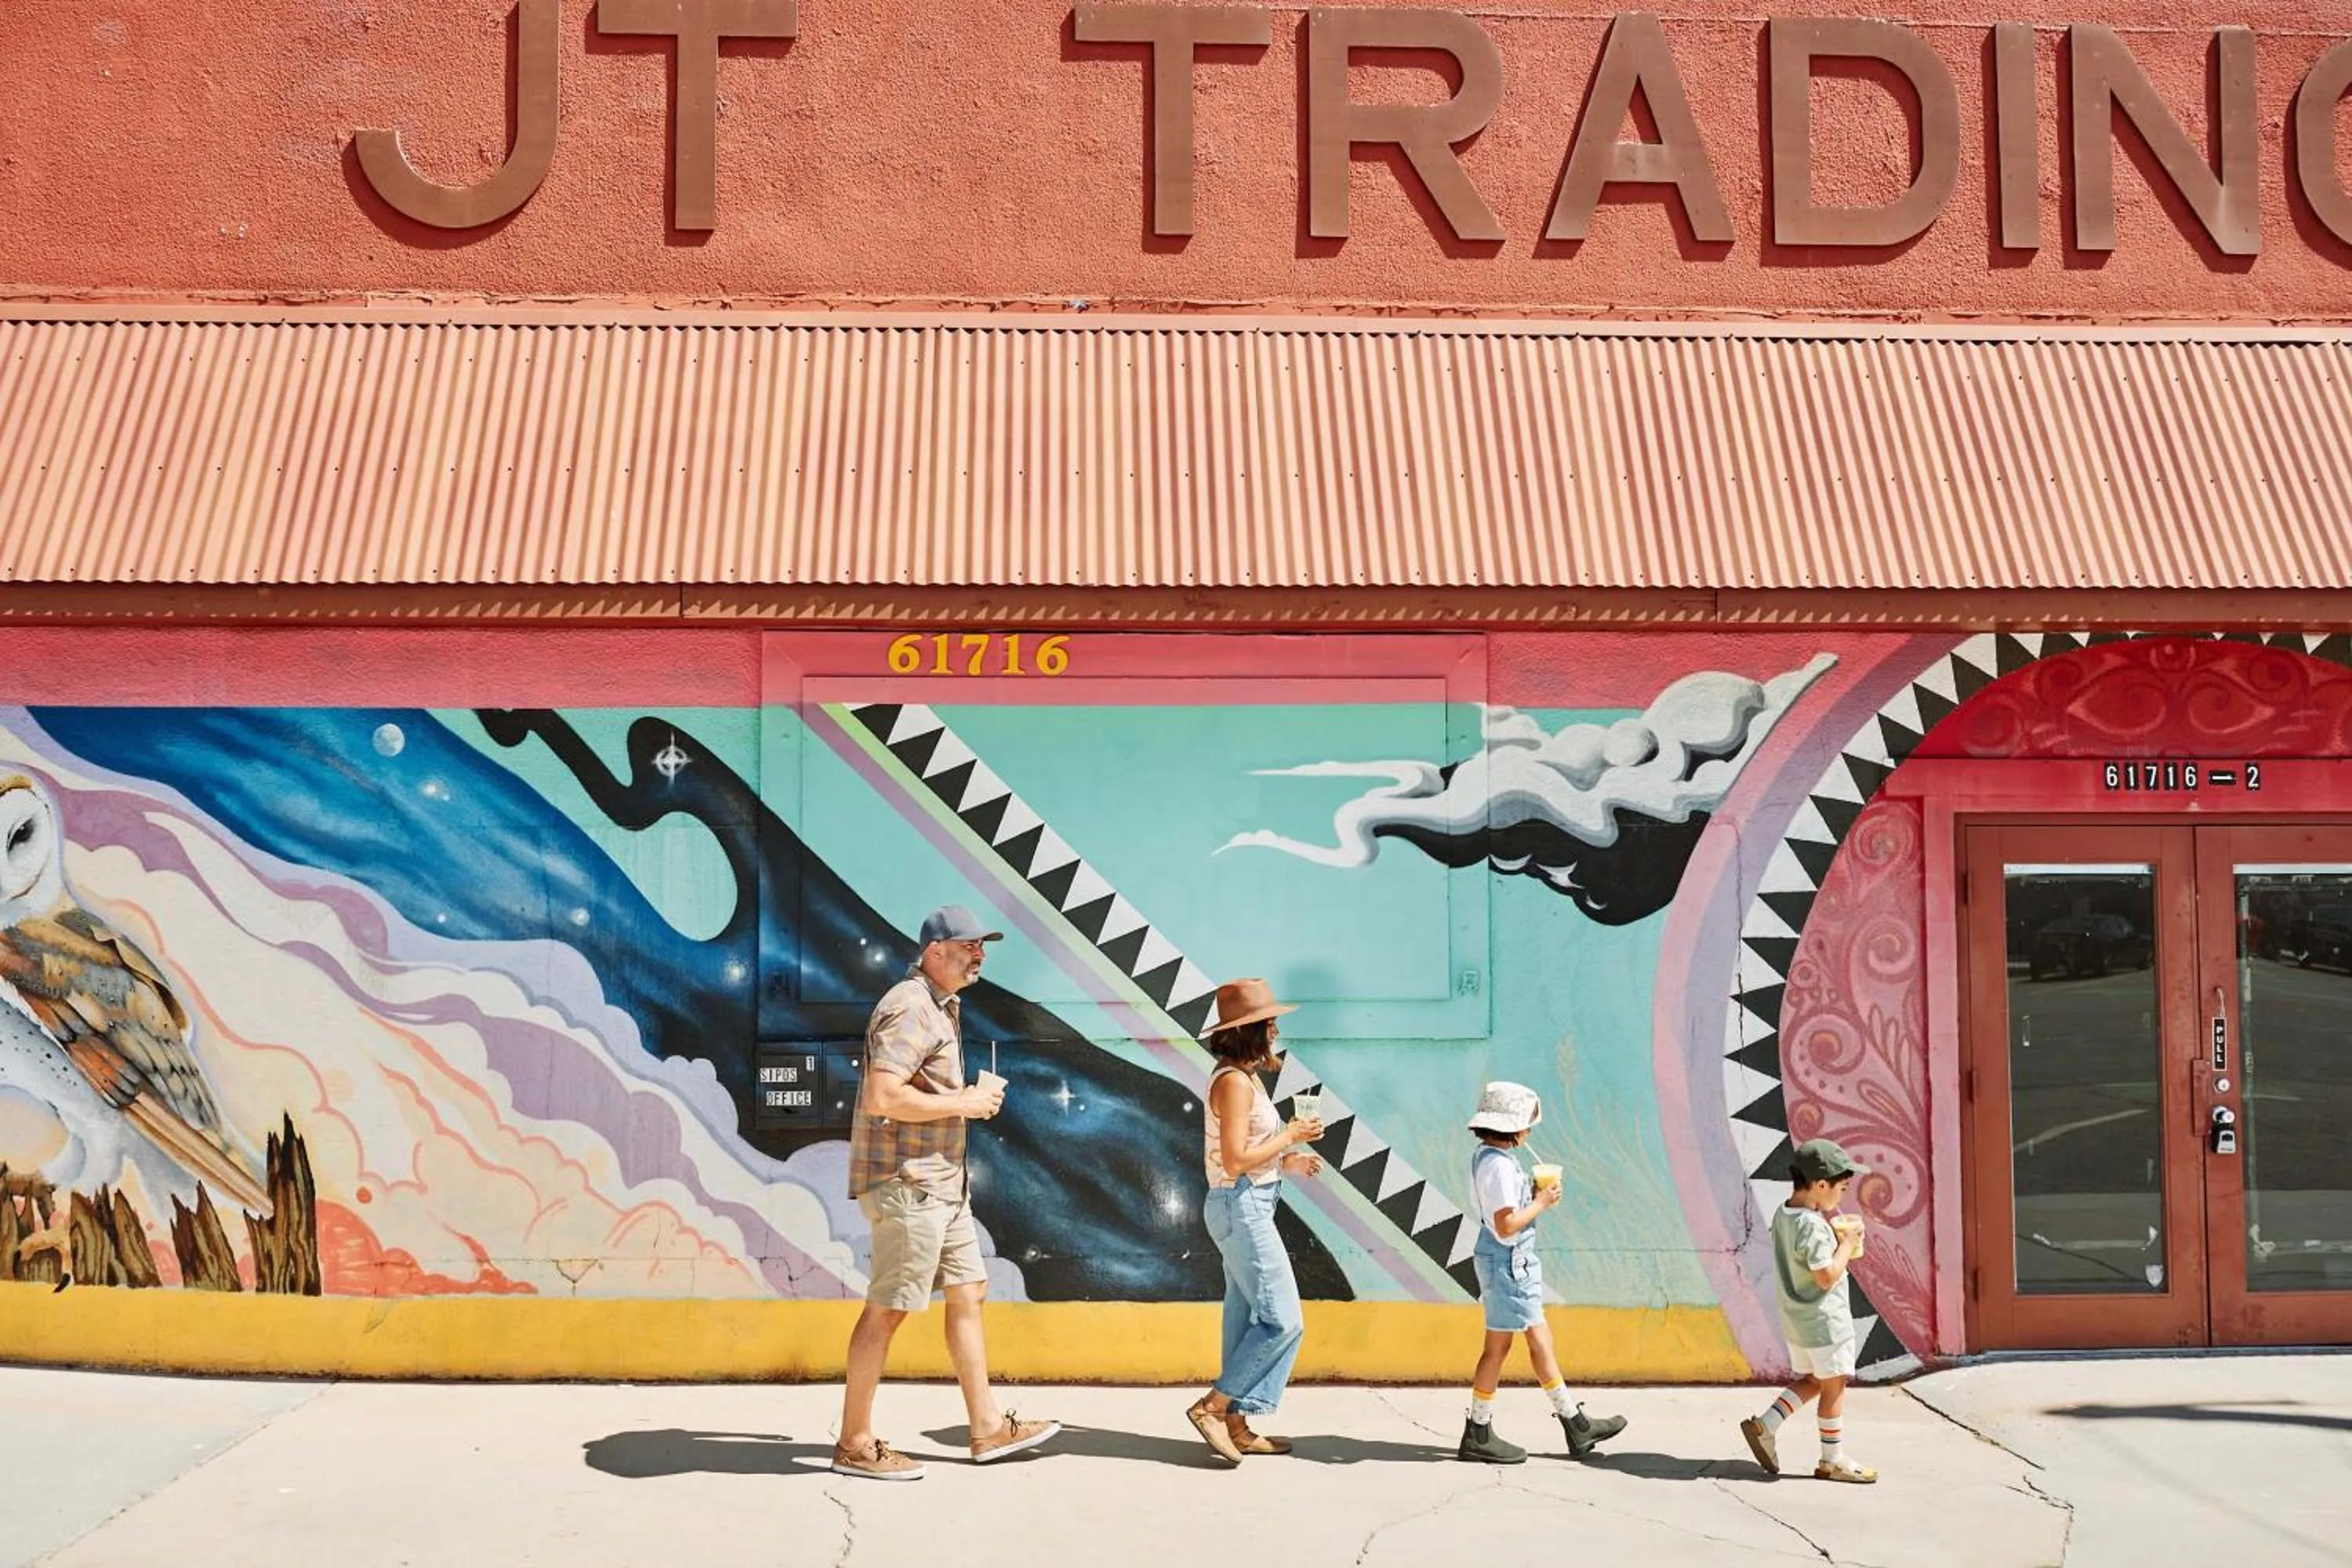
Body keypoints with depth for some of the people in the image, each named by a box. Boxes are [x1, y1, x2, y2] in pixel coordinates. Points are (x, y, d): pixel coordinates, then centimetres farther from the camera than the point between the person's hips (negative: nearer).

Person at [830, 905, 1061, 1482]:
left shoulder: (941, 1006, 17)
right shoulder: (909, 1008, -16)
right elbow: (882, 1098, -27)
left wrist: (973, 1095, 9)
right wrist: (963, 1104, -17)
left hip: (941, 1183, 10)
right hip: (906, 1184, -10)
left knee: (967, 1294, 13)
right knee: (886, 1309, -3)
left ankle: (988, 1428, 20)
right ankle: (855, 1445, 6)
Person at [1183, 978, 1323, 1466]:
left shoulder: (1243, 1078, 13)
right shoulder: (1235, 1081, -17)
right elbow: (1236, 1160, -22)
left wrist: (1287, 1161, 8)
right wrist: (1290, 1136, -13)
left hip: (1247, 1208, 10)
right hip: (1242, 1207, -10)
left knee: (1249, 1320, 12)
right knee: (1283, 1320, -7)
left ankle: (1236, 1425, 17)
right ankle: (1213, 1406, -2)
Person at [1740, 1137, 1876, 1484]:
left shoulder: (1782, 1215, 4)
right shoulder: (1812, 1226, -24)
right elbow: (1827, 1276, -26)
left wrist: (1835, 1231, 8)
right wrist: (1848, 1242, -16)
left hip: (1796, 1319, 9)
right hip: (1824, 1320, -9)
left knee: (1811, 1380, 21)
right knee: (1834, 1387, 5)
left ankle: (1764, 1426, 13)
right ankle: (1832, 1460, 16)